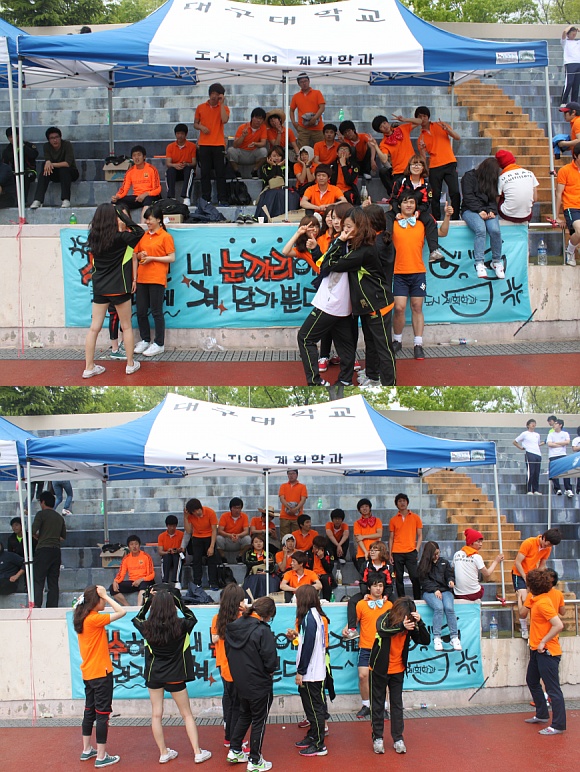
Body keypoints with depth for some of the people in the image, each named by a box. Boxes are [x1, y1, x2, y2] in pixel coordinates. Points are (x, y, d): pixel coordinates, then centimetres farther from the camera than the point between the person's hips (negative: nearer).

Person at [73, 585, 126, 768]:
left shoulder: (82, 618, 5)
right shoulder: (94, 619, -20)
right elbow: (121, 612, -21)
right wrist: (105, 596, -16)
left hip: (88, 673, 9)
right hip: (101, 673, -9)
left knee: (90, 711, 19)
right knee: (103, 713, -2)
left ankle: (86, 750, 29)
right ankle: (101, 757, 1)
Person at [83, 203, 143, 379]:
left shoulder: (93, 237, -1)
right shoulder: (119, 238, -15)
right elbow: (139, 232, -6)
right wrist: (123, 215, -5)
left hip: (99, 288, 4)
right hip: (118, 287, -4)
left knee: (94, 328, 5)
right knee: (127, 326, 11)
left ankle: (89, 367, 7)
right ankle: (130, 364, 19)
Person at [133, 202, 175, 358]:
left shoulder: (165, 237, -4)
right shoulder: (143, 235, 14)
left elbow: (172, 258, -9)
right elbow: (136, 253, 24)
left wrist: (152, 258, -14)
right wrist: (140, 255, 0)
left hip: (157, 279, -6)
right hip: (142, 278, 6)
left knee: (156, 312, -2)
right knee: (141, 312, 8)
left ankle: (159, 344, 6)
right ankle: (145, 340, 22)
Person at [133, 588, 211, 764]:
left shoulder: (147, 627, -13)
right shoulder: (180, 626, -17)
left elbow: (137, 619, 12)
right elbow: (192, 618, 6)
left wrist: (148, 600, 9)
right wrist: (178, 600, 4)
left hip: (154, 675, 1)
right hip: (175, 676, -1)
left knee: (156, 714, 11)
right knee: (187, 714, 10)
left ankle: (163, 753, 17)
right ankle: (197, 752, 11)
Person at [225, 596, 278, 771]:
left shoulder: (233, 627, -2)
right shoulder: (263, 631, -24)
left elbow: (228, 652, 7)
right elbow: (270, 660, -22)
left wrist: (239, 670, 12)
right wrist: (270, 671, -1)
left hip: (240, 682, 7)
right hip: (260, 684, -7)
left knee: (244, 715, 27)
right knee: (259, 721, 8)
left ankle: (235, 751, 32)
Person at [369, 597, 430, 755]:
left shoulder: (410, 624, -9)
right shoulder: (386, 618, -19)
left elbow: (425, 641, -14)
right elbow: (382, 630, -41)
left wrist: (419, 622, -30)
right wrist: (401, 626, -56)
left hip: (398, 670, 3)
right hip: (379, 669, -3)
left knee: (397, 704, 8)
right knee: (377, 704, 7)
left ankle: (398, 738, 15)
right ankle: (377, 737, 16)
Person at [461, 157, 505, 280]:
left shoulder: (492, 181, 19)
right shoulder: (469, 176, 1)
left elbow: (494, 199, 14)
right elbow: (468, 197, -7)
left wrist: (491, 211, -7)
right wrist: (479, 211, -17)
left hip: (487, 211, 4)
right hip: (470, 210, -4)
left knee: (495, 230, -27)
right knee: (480, 229, -34)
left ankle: (497, 261, -12)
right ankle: (479, 264, -37)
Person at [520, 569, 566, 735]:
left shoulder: (543, 603, -22)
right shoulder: (534, 599, 7)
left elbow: (559, 625, -28)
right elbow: (522, 615, 15)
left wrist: (543, 642, -24)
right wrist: (527, 603, 5)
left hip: (547, 651, -11)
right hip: (537, 650, 11)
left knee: (552, 688, -6)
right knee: (532, 681, 24)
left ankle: (558, 725, -3)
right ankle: (542, 715, 36)